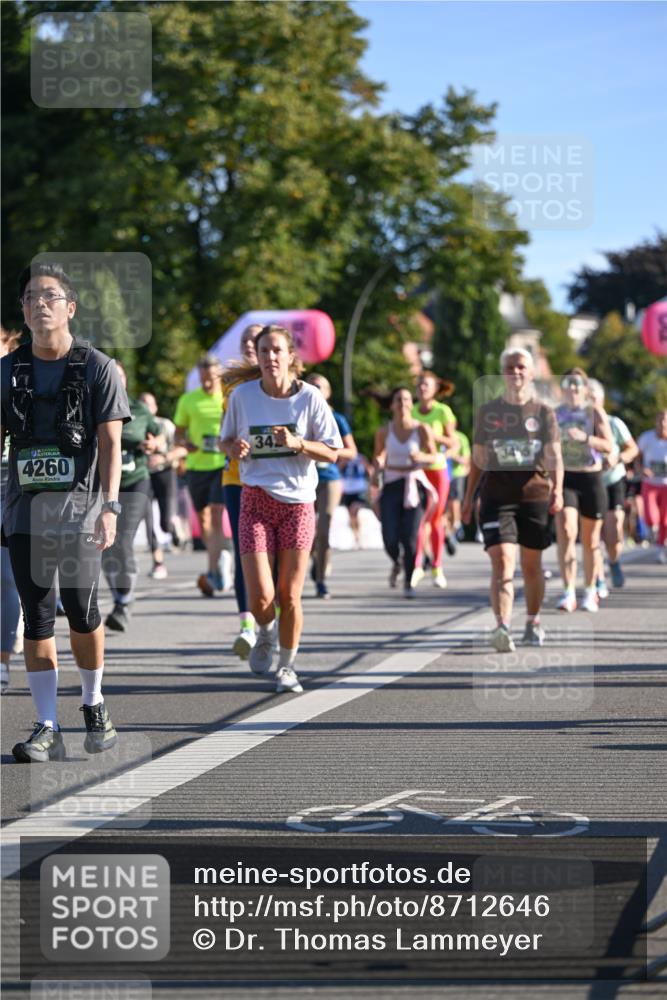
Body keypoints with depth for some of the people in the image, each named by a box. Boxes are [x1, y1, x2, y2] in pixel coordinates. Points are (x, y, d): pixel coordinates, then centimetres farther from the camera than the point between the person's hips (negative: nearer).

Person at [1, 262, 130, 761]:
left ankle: (93, 702, 21)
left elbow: (110, 443, -4)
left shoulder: (97, 367, 1)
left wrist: (109, 506, -14)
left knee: (81, 610, -4)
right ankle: (48, 728, 2)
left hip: (81, 506, -3)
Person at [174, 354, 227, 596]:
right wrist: (185, 444, -9)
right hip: (197, 466, 3)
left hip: (223, 465, -3)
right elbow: (178, 433, 12)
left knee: (216, 515, -15)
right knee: (203, 520, 10)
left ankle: (212, 572, -19)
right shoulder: (188, 400, 6)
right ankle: (217, 563, 30)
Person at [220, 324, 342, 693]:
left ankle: (287, 666, 21)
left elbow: (332, 452, -2)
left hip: (298, 501, 0)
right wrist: (234, 448, -11)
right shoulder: (242, 395, -2)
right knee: (260, 597, -9)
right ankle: (266, 633, 26)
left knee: (289, 596, 1)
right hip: (256, 500, 0)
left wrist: (297, 443, -19)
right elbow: (226, 440, 12)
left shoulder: (309, 397, -5)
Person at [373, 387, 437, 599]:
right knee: (390, 539, -10)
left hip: (414, 485, -1)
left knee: (410, 537, -9)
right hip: (392, 486, 1)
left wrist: (421, 457, -18)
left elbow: (433, 456, 3)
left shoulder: (422, 430, -4)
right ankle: (396, 564, 26)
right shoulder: (384, 432, 1)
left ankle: (409, 583, 10)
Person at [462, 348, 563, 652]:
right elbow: (478, 458, 14)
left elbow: (554, 455, -2)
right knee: (501, 561, -16)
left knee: (531, 564, 9)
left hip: (534, 493, 1)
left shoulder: (543, 412, 6)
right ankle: (502, 627, -27)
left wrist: (557, 490, -18)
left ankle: (533, 622, 28)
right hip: (496, 495, -1)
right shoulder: (487, 411, 8)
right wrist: (468, 498, 13)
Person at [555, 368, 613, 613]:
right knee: (566, 531, -19)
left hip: (591, 479, -1)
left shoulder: (595, 412, -1)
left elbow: (609, 446, -10)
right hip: (565, 479, 1)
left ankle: (590, 592, 23)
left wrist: (585, 437, -25)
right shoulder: (555, 414, 6)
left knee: (590, 540, 7)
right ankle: (568, 593, -22)